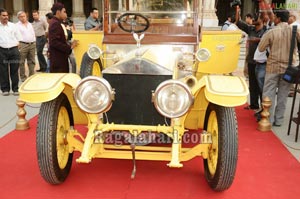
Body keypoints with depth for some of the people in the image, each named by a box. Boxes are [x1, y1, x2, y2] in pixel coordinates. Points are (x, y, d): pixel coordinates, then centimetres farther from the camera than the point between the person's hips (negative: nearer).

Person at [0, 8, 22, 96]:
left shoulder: (13, 25, 8)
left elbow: (19, 38, 10)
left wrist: (18, 45, 0)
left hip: (14, 50, 1)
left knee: (14, 70, 3)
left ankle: (15, 88, 11)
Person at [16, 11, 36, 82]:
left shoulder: (30, 24, 17)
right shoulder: (17, 25, -1)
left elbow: (33, 34, 20)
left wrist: (34, 42, 12)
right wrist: (18, 45, -13)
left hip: (32, 44, 5)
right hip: (23, 45, -5)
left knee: (32, 61, 9)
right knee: (22, 62, -2)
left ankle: (32, 75, 17)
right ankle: (23, 77, 4)